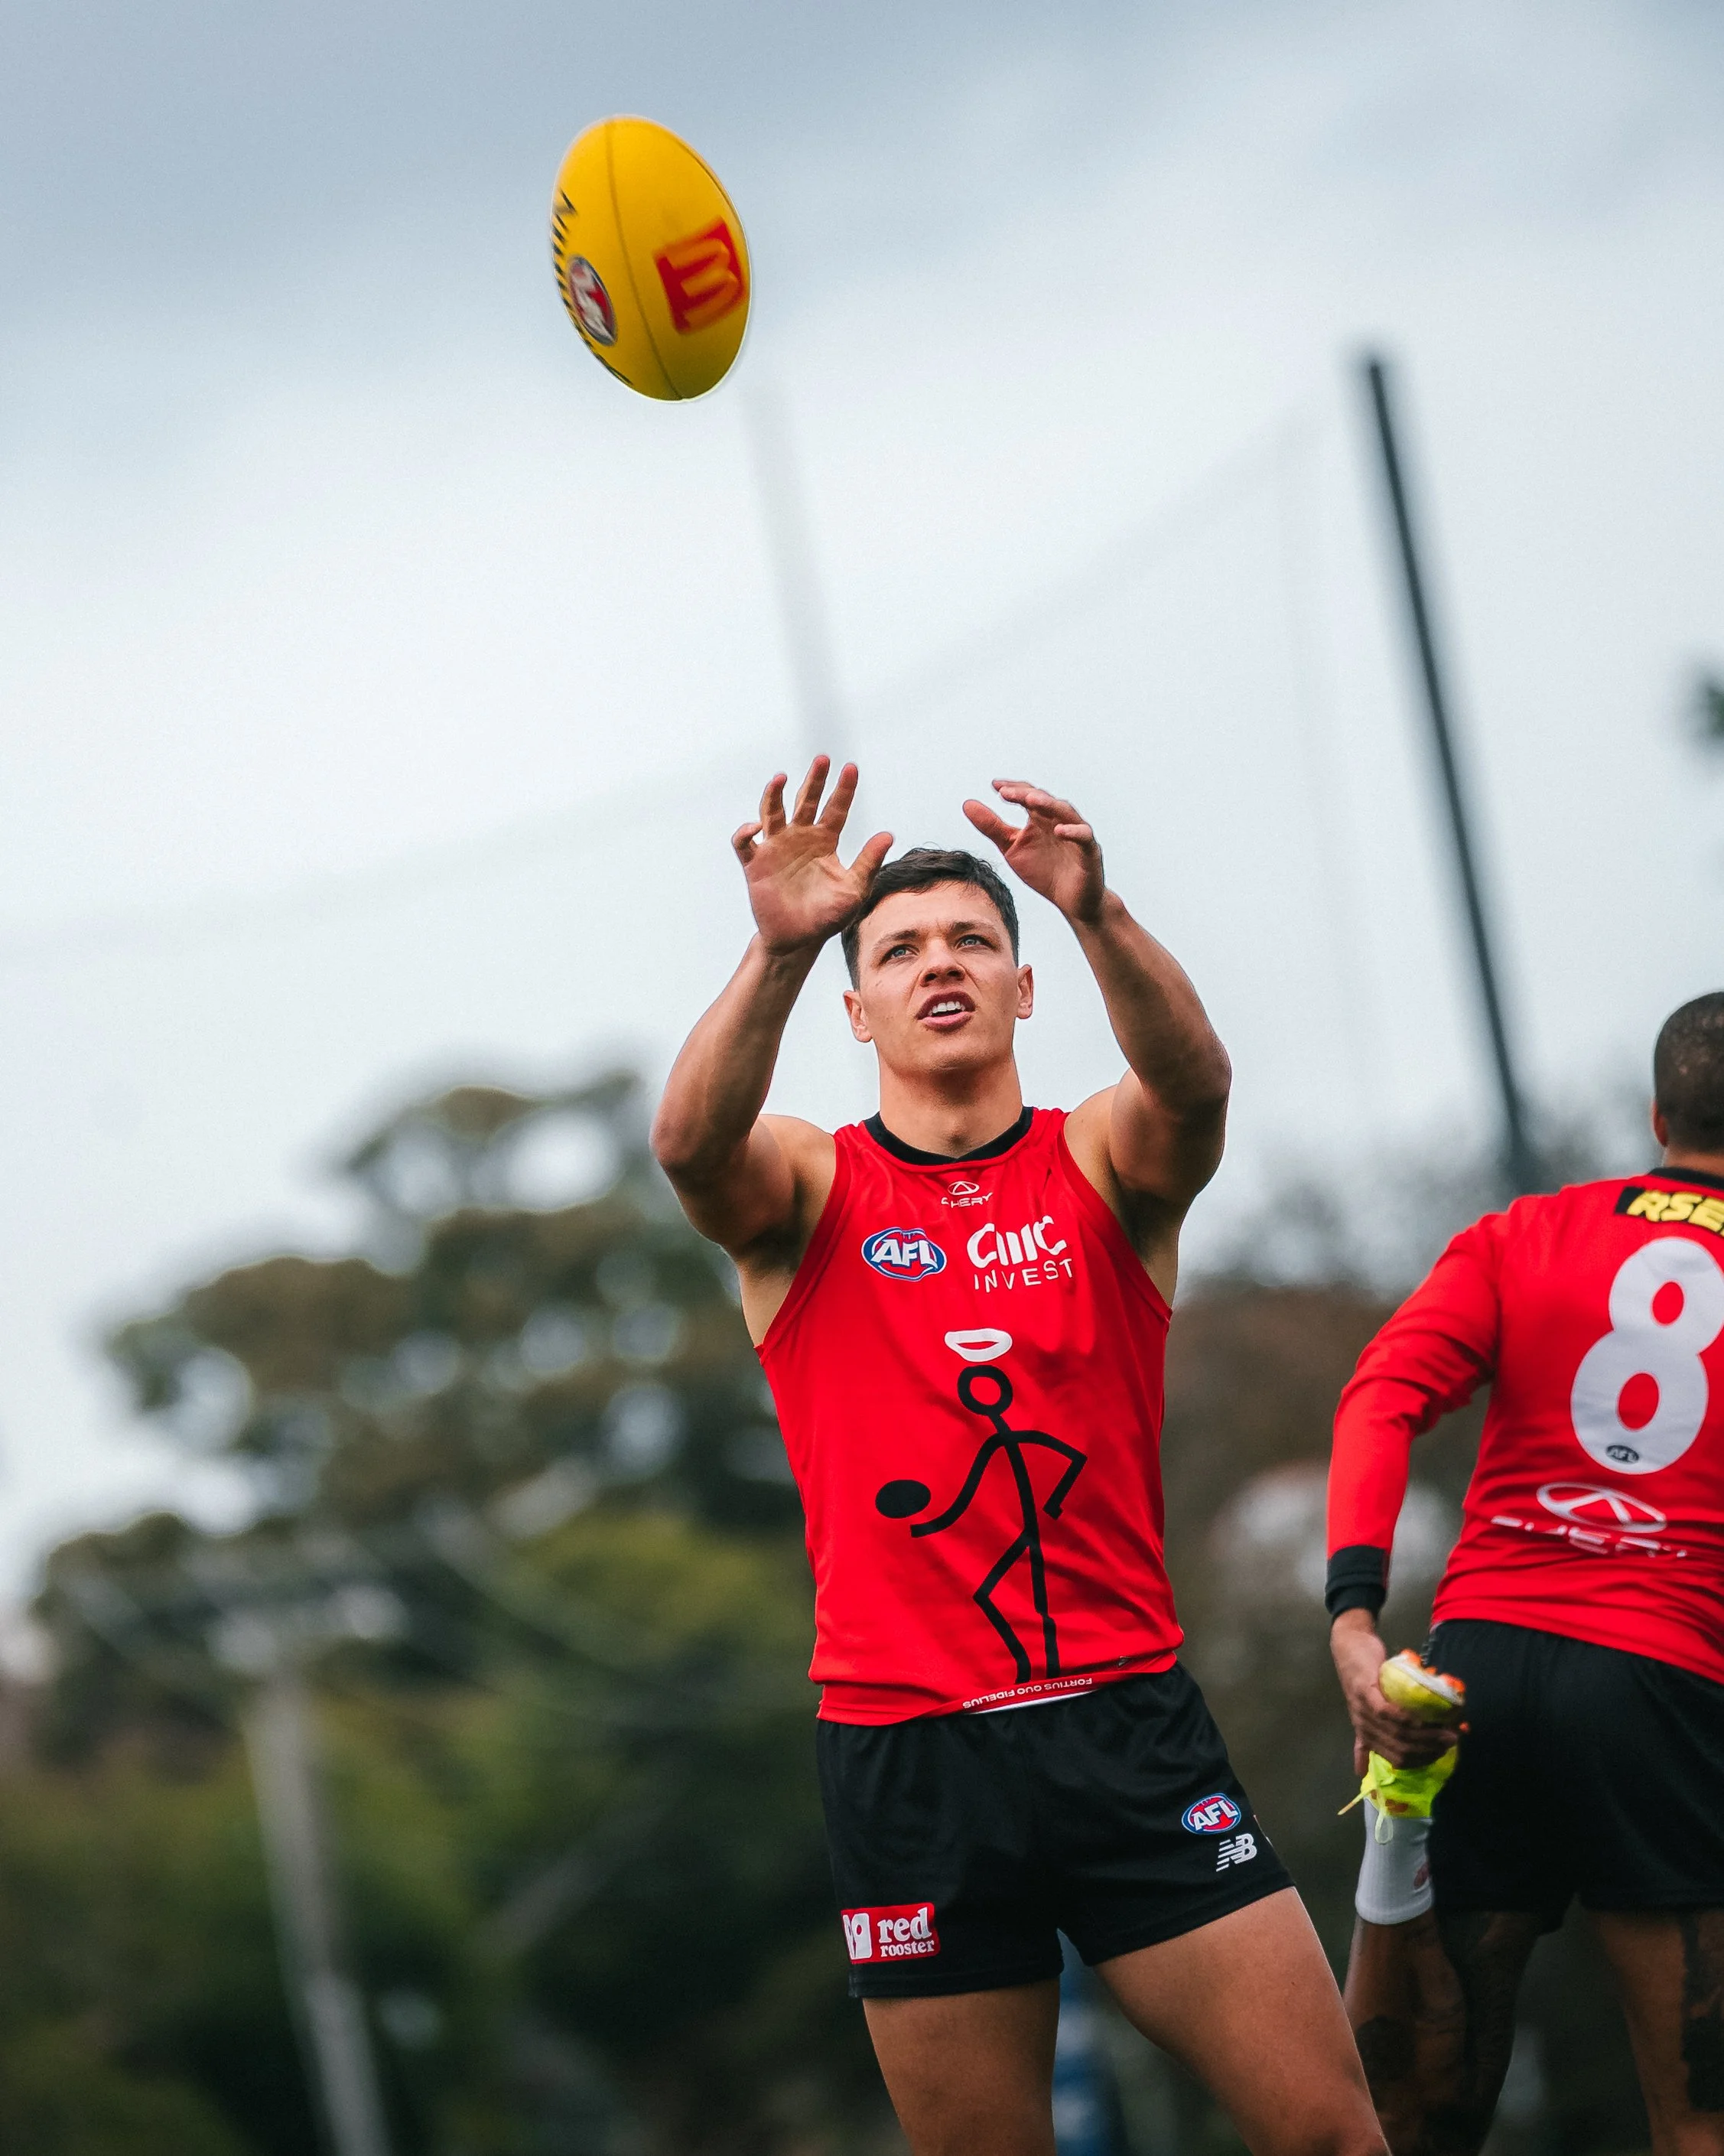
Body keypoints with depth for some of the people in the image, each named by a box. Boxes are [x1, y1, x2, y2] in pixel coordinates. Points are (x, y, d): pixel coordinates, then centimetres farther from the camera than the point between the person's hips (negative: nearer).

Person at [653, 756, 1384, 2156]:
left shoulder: (1102, 1165, 7)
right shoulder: (806, 1190, 6)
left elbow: (1194, 1083, -16)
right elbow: (690, 1142, -17)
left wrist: (1096, 916, -35)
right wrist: (778, 951, -34)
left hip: (1131, 1724, 1)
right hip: (907, 1760, 0)